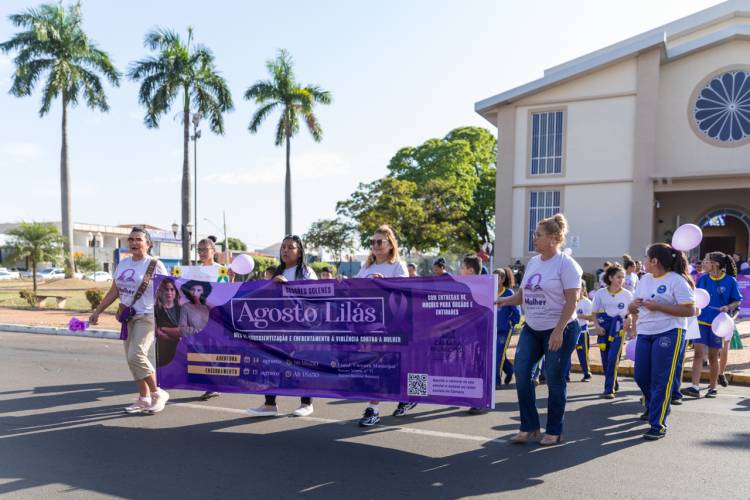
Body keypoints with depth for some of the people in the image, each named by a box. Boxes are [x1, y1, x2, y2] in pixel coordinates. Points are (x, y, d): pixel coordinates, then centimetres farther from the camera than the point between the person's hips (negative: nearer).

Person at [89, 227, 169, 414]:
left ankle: (157, 393, 0)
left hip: (146, 317, -7)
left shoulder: (155, 265, -8)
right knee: (132, 358, 8)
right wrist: (97, 311, 14)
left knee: (136, 355, -17)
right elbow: (114, 292, 17)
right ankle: (144, 399, 20)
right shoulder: (123, 264, 11)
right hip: (128, 317, 7)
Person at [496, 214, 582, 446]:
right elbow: (522, 295, 13)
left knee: (554, 380, 3)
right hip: (532, 329, 6)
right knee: (521, 372, -1)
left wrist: (558, 331, -22)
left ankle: (554, 432, 20)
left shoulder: (566, 263, -11)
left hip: (560, 330, -6)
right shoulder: (532, 262, 8)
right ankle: (529, 426, 14)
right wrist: (503, 301, -5)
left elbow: (571, 301, -16)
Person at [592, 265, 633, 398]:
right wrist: (596, 326, -8)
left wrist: (628, 321, -14)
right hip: (604, 328, 2)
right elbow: (594, 313, 7)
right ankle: (614, 385, 27)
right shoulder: (600, 293, 2)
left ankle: (609, 389, -7)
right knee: (605, 359, 6)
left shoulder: (627, 295, 1)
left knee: (613, 358, -14)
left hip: (619, 328, -2)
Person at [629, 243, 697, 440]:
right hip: (644, 334, 7)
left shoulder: (677, 280, -9)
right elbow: (633, 309, 19)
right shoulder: (644, 279, 13)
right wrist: (633, 306, -5)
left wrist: (658, 307, -19)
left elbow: (690, 310, -15)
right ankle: (652, 407, 39)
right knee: (641, 376, 11)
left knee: (661, 380, -5)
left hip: (668, 333, -7)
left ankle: (658, 425, 3)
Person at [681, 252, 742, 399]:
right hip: (701, 321, 2)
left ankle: (712, 388, 22)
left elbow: (738, 301, -1)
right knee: (698, 353, -8)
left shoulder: (730, 281, -6)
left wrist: (728, 307, -18)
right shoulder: (702, 279, 3)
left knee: (713, 357, 8)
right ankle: (695, 387, -12)